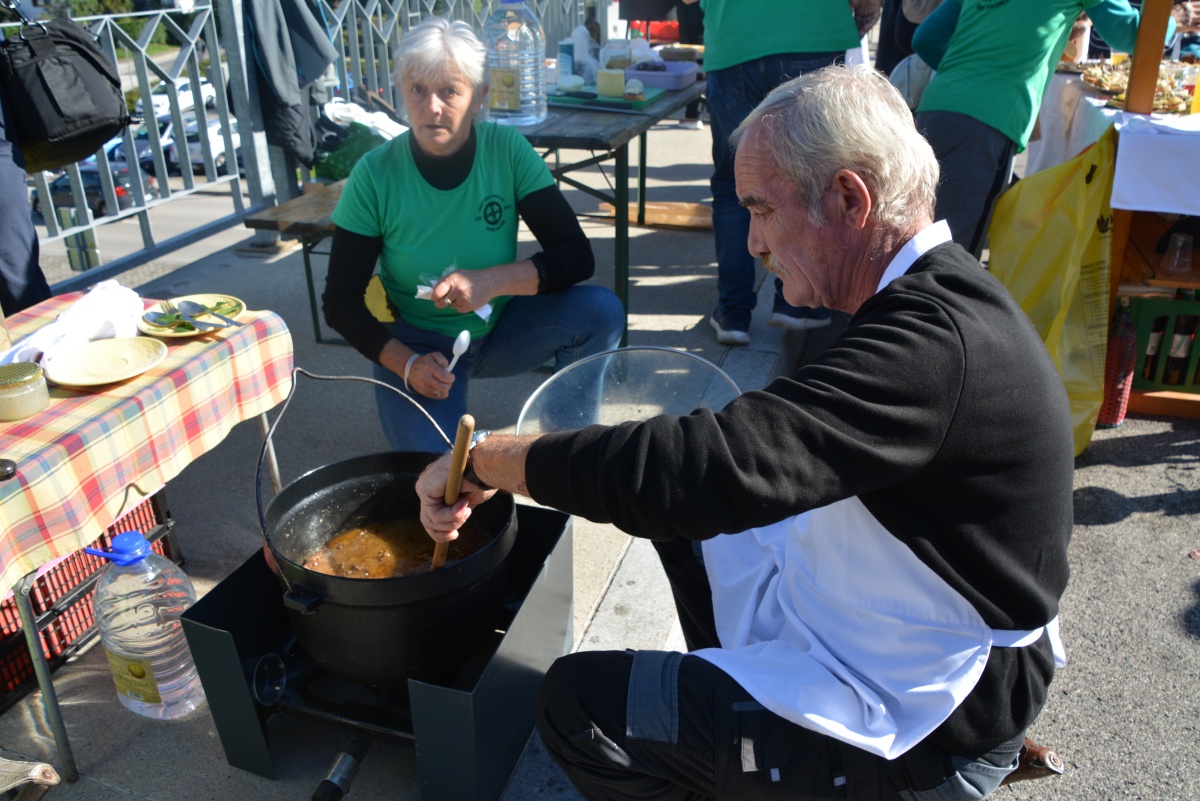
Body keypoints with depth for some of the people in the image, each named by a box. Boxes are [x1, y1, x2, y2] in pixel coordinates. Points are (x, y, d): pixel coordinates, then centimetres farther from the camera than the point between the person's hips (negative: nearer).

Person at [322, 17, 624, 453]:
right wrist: (405, 362, -25)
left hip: (500, 327, 3)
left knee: (602, 311, -23)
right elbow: (340, 302, -10)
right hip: (415, 344, -2)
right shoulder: (374, 175, -16)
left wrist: (494, 281, -31)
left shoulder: (508, 150, -13)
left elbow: (577, 256, -15)